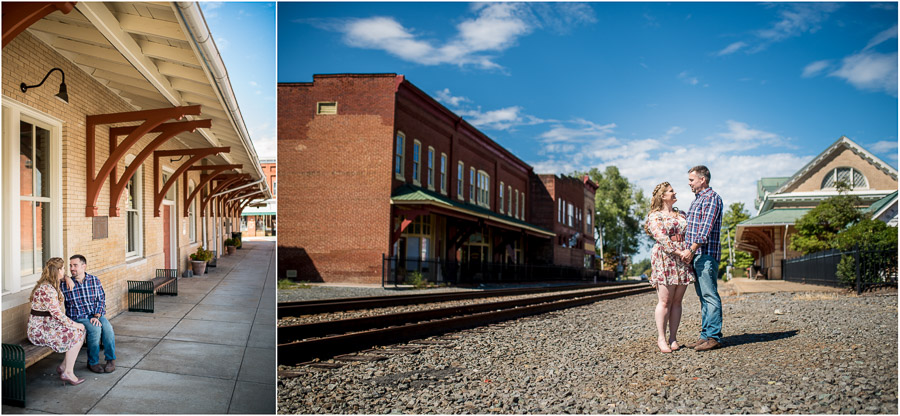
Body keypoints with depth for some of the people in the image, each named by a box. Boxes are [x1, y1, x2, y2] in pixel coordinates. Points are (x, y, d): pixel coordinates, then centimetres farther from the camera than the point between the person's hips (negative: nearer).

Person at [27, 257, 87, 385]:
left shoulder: (51, 285, 8)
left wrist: (67, 278, 16)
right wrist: (74, 325, -15)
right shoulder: (47, 289, -23)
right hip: (40, 331, -10)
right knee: (76, 334, -16)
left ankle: (64, 366, 7)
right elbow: (57, 315, -24)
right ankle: (68, 373, -10)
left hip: (48, 326, 10)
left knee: (81, 330, 2)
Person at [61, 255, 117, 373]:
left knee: (107, 328, -30)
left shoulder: (94, 280, 5)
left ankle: (111, 359, -14)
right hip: (78, 318, -2)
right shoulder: (65, 284, 2)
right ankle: (93, 362, -15)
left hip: (97, 315, 2)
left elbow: (101, 300, 4)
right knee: (95, 329, -33)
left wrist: (96, 316, -11)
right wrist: (66, 278, -7)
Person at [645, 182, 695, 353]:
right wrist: (679, 252, -18)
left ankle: (673, 338, 10)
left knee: (677, 301, 5)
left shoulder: (681, 214, 21)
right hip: (665, 260, -6)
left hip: (683, 261, 6)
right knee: (665, 301, -6)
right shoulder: (654, 216, 0)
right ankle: (661, 339, 0)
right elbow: (661, 238, -11)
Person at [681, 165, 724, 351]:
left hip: (707, 254, -10)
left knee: (710, 295, -7)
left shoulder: (711, 198, -8)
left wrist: (692, 249, -22)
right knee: (702, 296, 10)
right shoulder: (697, 199, 22)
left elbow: (706, 228, -18)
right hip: (695, 254, 10)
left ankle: (714, 337, -3)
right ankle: (705, 335, 15)